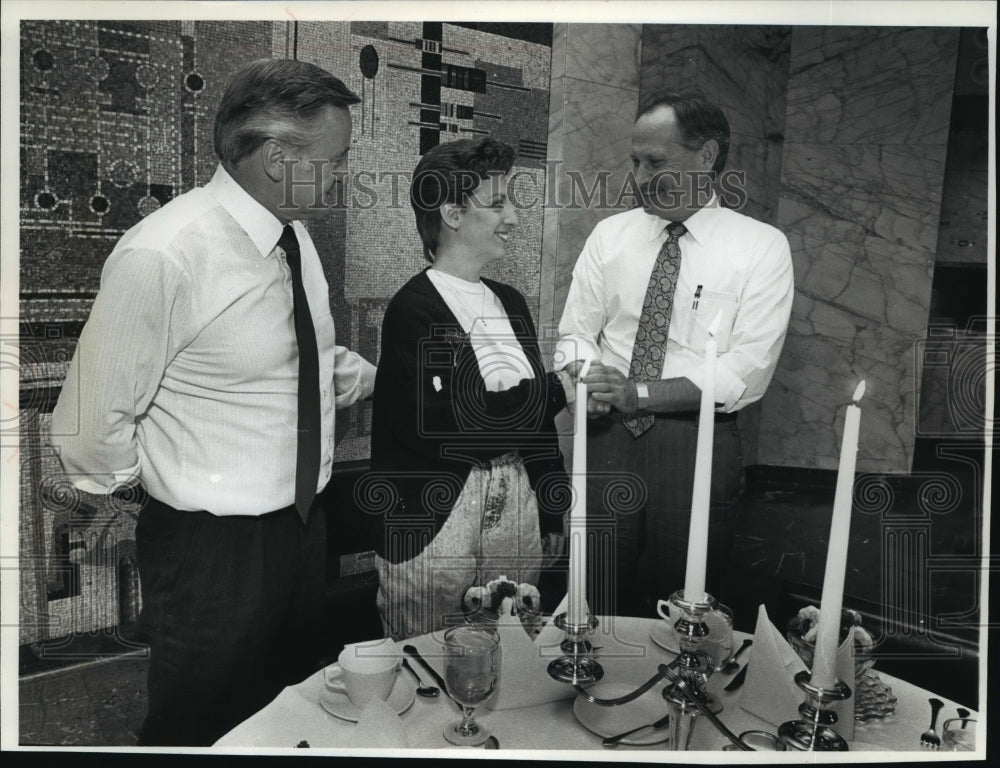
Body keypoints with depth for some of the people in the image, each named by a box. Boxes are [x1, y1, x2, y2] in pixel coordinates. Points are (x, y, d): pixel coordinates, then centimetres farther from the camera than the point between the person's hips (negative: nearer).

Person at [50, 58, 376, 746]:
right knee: (202, 728, 14)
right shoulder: (163, 255, -24)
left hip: (304, 525, 8)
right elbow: (90, 427, -18)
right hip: (211, 551, -7)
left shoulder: (294, 234, 3)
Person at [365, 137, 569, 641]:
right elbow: (459, 424, -19)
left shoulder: (510, 303, 12)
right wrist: (559, 390, -14)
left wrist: (553, 517, 17)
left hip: (517, 506, 7)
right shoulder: (413, 310, -12)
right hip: (433, 519, -6)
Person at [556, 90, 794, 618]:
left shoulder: (762, 247, -4)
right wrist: (586, 378, -17)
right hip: (607, 438, 3)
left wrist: (638, 392, -20)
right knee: (594, 609, 12)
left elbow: (746, 374, -12)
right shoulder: (609, 235, 6)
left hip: (698, 447, -2)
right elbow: (575, 335, 6)